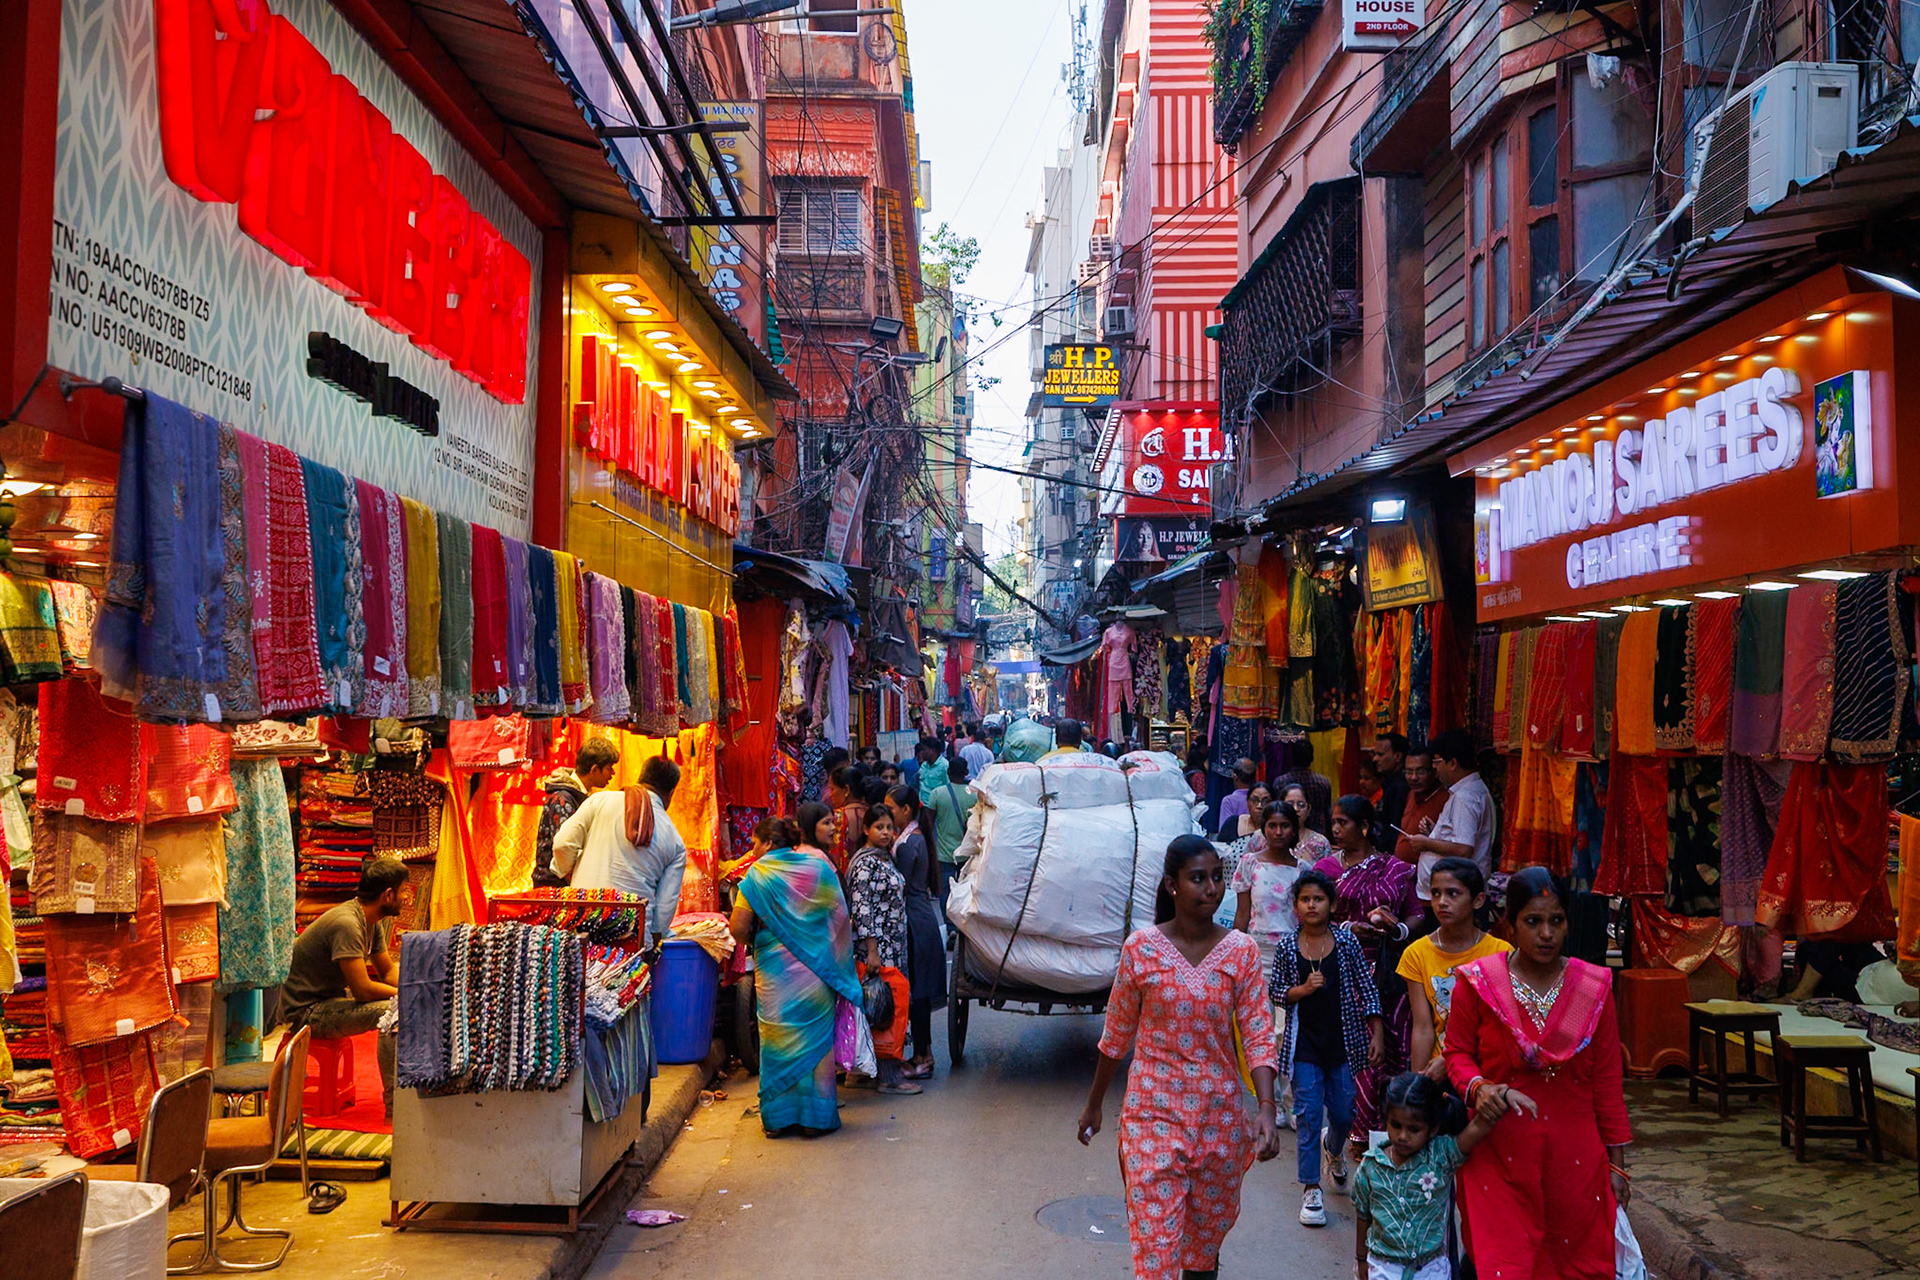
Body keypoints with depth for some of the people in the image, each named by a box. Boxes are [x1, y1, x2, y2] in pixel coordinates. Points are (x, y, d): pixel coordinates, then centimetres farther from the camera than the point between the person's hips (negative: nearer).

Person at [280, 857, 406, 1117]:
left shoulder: (371, 921, 5)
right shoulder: (346, 923, -26)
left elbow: (388, 971, 13)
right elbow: (362, 989, -29)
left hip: (331, 998, 10)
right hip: (306, 1010, -10)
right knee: (391, 1012, -28)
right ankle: (394, 1107, -25)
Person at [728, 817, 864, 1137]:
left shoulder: (761, 871, -2)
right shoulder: (819, 866, -10)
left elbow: (738, 927, -6)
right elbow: (839, 920, -7)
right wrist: (839, 964, 10)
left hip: (772, 968, 2)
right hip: (813, 970, -2)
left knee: (777, 1038, 13)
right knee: (815, 1036, 9)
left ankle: (777, 1117, 19)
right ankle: (814, 1117, 14)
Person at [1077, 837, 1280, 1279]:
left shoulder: (1241, 951, -3)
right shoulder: (1141, 948, -7)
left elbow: (1258, 1035, -5)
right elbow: (1117, 1034, 3)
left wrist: (1265, 1108, -19)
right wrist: (1094, 1105, 11)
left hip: (1221, 1118, 2)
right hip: (1153, 1115, -2)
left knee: (1206, 1240, 16)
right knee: (1155, 1241, -4)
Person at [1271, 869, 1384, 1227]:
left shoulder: (1346, 940, -3)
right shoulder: (1287, 946, -3)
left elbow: (1367, 989, 0)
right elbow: (1275, 991, 4)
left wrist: (1377, 1035, -4)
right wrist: (1302, 989, -15)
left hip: (1343, 1040, 1)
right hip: (1304, 1043, -1)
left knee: (1343, 1111, 9)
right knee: (1308, 1114, -2)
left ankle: (1334, 1151, 43)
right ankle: (1311, 1188, 8)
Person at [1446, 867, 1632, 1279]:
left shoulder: (1594, 987, 0)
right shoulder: (1478, 983, -6)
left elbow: (1607, 1080, 4)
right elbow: (1458, 1053, 3)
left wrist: (1616, 1162, 5)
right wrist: (1478, 1087, -19)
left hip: (1575, 1153, 2)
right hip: (1499, 1150, -2)